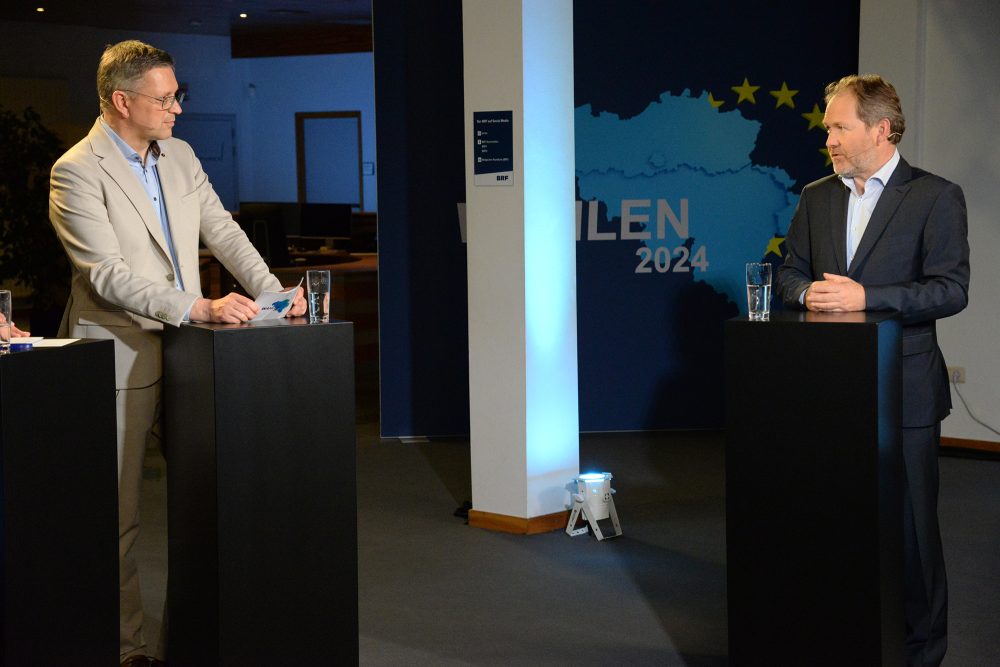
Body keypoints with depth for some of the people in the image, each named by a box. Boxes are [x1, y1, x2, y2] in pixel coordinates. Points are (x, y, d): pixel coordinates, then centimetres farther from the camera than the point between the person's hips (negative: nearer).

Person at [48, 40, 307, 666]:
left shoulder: (180, 157, 11)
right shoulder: (77, 172, -11)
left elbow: (223, 231, 15)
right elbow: (107, 273, -19)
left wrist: (272, 290, 0)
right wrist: (198, 307, -26)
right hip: (122, 357, -7)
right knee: (118, 514, 1)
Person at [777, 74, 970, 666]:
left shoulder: (936, 197, -5)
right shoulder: (816, 197, 12)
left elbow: (951, 290, -12)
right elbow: (791, 272, 16)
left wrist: (865, 296, -20)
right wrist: (808, 292, -8)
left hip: (903, 391, -5)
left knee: (910, 525, 3)